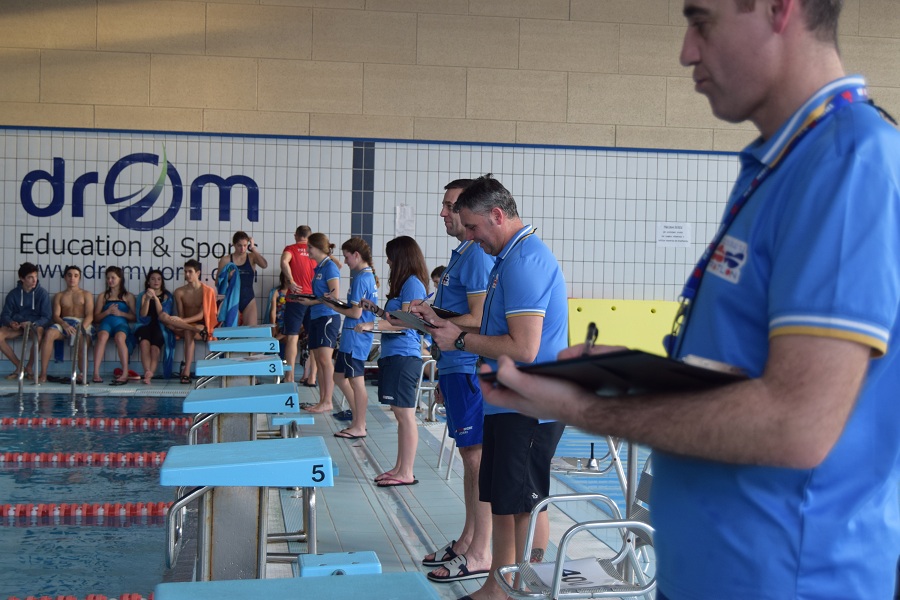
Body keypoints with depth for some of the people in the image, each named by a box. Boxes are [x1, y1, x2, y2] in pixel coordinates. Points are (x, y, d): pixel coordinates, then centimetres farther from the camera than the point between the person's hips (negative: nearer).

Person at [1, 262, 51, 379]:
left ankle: (29, 366, -19)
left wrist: (32, 324, -28)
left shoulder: (42, 293, -5)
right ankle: (19, 366, -12)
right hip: (16, 326, 2)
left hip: (35, 325, -2)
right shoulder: (13, 293, 1)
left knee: (39, 331, -38)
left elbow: (46, 318, -8)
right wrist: (10, 322, -24)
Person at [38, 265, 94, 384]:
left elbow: (89, 315, 4)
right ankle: (43, 374, -36)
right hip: (63, 323, 1)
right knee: (49, 333, -33)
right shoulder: (59, 296, 22)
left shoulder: (86, 294, 17)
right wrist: (65, 325, -17)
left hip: (82, 323, -1)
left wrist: (82, 328, -18)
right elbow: (56, 315, 7)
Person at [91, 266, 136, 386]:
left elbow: (135, 317, 9)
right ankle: (96, 373, -44)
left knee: (119, 337, -38)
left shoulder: (128, 296, 18)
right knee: (102, 336, -36)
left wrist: (121, 313, -5)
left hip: (121, 323, -1)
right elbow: (96, 318, 16)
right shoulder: (103, 296, 23)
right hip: (106, 322, 1)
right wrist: (107, 311, -2)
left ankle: (125, 374, -45)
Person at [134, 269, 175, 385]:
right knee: (144, 343, -34)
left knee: (155, 348, -32)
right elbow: (142, 315, 2)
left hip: (160, 327, -1)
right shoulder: (143, 295, 17)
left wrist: (156, 298, -11)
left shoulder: (167, 296, 14)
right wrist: (147, 299, -10)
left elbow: (162, 315, -2)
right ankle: (148, 372, -47)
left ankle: (148, 375, -43)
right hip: (146, 325, 1)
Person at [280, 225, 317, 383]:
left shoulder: (291, 249, 1)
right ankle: (310, 375, 13)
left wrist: (292, 282, -14)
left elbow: (284, 262, -21)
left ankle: (290, 377, -6)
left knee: (292, 337, -2)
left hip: (296, 298, -3)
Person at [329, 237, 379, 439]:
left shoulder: (360, 278, -16)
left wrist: (334, 307, -7)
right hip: (353, 337, 10)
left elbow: (356, 313, -19)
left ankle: (359, 427, 6)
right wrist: (339, 303, 11)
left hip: (356, 336, -10)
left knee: (356, 381, -2)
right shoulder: (369, 275, 13)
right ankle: (357, 418, 23)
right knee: (340, 377, 16)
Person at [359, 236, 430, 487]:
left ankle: (406, 473, -2)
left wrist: (372, 325, -18)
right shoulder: (405, 283, 20)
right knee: (400, 414, 13)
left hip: (404, 356, -10)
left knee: (405, 414, -6)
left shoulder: (413, 283, -11)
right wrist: (377, 310, 19)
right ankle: (399, 468, 19)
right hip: (393, 354, 10)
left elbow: (405, 323, -17)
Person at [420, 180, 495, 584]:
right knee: (470, 457, 15)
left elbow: (478, 320, -20)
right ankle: (467, 540, 25)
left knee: (477, 459, -4)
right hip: (457, 368, 10)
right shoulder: (461, 254, 17)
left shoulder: (477, 255, -15)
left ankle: (479, 554, 4)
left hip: (470, 369, -10)